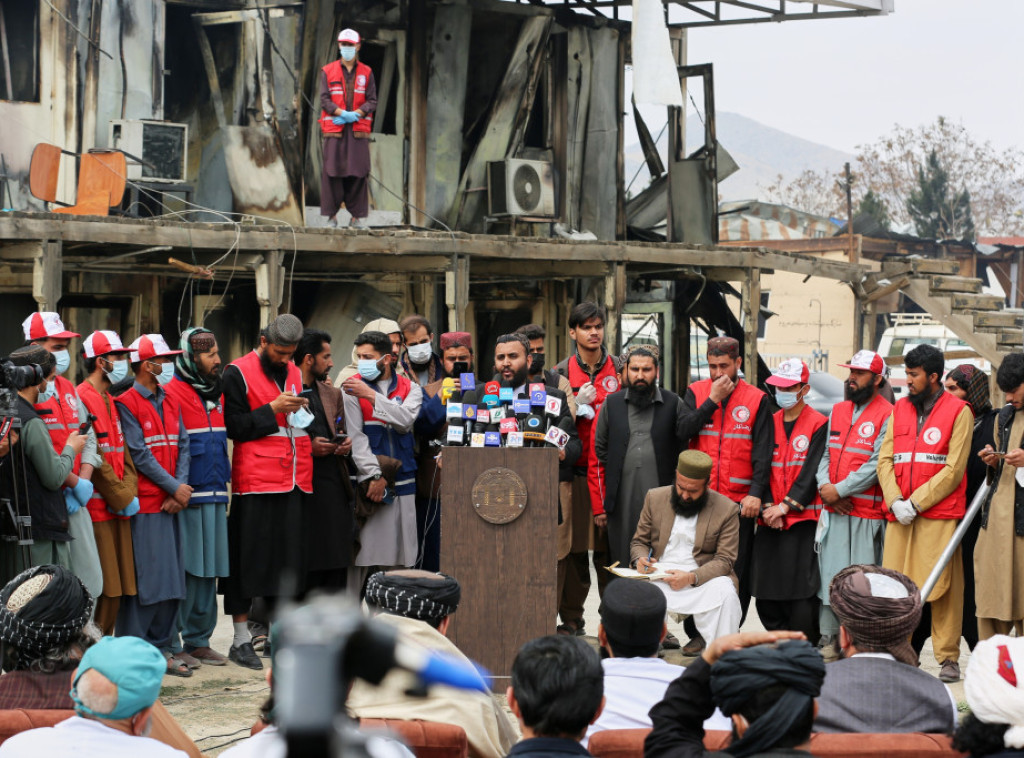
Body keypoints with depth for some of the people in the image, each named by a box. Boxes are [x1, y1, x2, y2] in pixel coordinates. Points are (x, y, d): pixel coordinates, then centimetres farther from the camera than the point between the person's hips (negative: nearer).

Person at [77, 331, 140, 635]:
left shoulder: (111, 402, 19)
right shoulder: (82, 399, -11)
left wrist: (129, 491, 0)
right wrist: (122, 498, -11)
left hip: (118, 508, 9)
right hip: (97, 509, -9)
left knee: (116, 587, 9)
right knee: (99, 589, -7)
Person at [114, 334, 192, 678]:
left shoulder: (171, 401, 15)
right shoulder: (126, 403, -7)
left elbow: (183, 445, 9)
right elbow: (139, 454, -12)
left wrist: (181, 489, -5)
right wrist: (174, 488, -10)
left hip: (171, 503, 7)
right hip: (143, 504, -7)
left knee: (171, 576, 7)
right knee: (142, 577, -6)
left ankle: (162, 648, 14)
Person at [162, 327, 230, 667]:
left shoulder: (216, 393, 18)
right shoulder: (171, 393, -8)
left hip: (214, 496, 8)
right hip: (185, 498, -8)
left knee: (209, 570, 9)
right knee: (183, 569, -6)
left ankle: (198, 639, 17)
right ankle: (171, 644, 1)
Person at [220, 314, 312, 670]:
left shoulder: (294, 374, 17)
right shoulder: (238, 373, -4)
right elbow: (234, 427, -10)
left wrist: (303, 412, 5)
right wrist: (272, 410, -16)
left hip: (292, 481, 6)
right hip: (254, 481, -6)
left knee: (288, 559, 8)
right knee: (248, 559, -2)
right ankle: (241, 639, 4)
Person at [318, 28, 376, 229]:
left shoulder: (366, 72, 10)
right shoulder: (328, 71, 7)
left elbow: (372, 101, 6)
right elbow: (324, 99, 0)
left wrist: (356, 114, -11)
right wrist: (343, 113, -15)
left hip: (358, 129, 1)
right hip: (334, 129, -1)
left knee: (358, 171, -1)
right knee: (332, 171, -3)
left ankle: (358, 215, 4)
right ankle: (331, 214, 2)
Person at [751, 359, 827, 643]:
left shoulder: (819, 424, -2)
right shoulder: (770, 423, 14)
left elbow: (811, 471, -8)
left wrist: (785, 506, -12)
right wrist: (767, 506, -5)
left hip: (802, 519, -5)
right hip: (770, 520, 5)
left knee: (801, 593, -10)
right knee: (765, 594, 4)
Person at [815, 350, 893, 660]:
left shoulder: (887, 415, -7)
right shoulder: (838, 411, 16)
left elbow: (877, 464, -14)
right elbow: (825, 453, 14)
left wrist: (840, 490, -14)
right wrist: (824, 486, -4)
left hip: (867, 514, -6)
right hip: (832, 510, 6)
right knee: (828, 573, 6)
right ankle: (828, 639, 12)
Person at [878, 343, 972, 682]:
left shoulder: (958, 412, -1)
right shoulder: (899, 409, 15)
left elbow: (953, 469, -7)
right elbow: (885, 459, 10)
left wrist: (915, 502, -12)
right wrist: (895, 501, -6)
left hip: (939, 515, -5)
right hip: (899, 515, 5)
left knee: (942, 588, -5)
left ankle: (948, 658, 1)